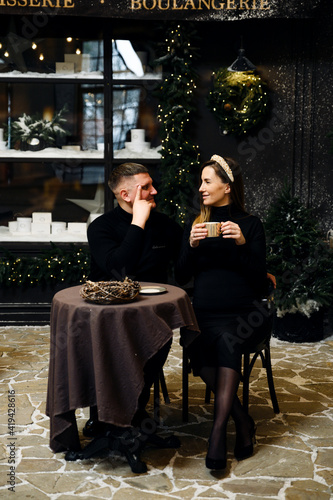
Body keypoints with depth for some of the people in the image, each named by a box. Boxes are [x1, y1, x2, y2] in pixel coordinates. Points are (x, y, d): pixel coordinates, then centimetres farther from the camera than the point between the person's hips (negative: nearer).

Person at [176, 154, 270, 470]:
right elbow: (181, 277, 11)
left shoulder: (250, 224, 8)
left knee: (228, 340, -35)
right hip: (204, 314, 2)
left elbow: (259, 282, 0)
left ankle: (219, 429, -35)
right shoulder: (195, 224, 17)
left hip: (243, 312, -2)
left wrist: (242, 245, -14)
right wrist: (192, 246, -7)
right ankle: (241, 420, -18)